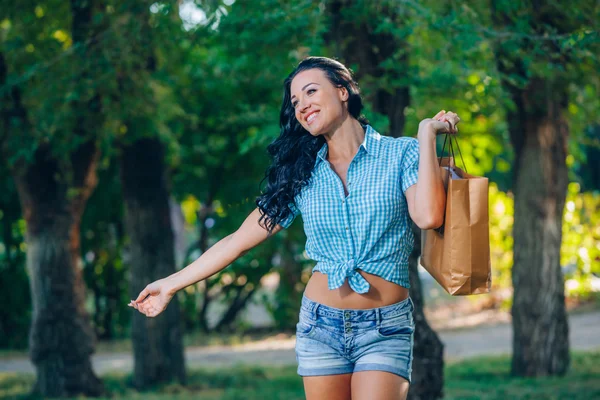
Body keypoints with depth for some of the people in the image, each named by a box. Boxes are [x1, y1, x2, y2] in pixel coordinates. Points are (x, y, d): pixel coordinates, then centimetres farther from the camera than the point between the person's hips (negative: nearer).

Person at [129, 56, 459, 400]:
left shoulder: (400, 153, 0)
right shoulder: (301, 174, 9)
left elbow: (428, 216, -19)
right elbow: (241, 239, 10)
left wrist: (427, 134, -10)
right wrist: (171, 284, 8)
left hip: (384, 332, -3)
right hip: (321, 324, 4)